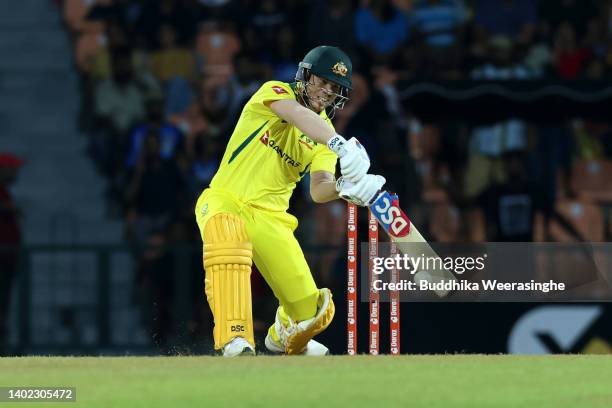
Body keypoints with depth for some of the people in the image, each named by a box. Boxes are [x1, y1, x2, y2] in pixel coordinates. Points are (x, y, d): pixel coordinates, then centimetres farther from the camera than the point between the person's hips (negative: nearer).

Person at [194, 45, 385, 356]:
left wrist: (343, 187, -33)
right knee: (228, 237, -42)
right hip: (225, 201, -5)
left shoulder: (325, 136, 9)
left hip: (270, 217, 5)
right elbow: (299, 116, -29)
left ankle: (283, 336, 36)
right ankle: (235, 341, -47)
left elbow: (318, 191, -9)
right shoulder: (275, 92, -4)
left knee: (312, 311, -4)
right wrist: (341, 145, -45)